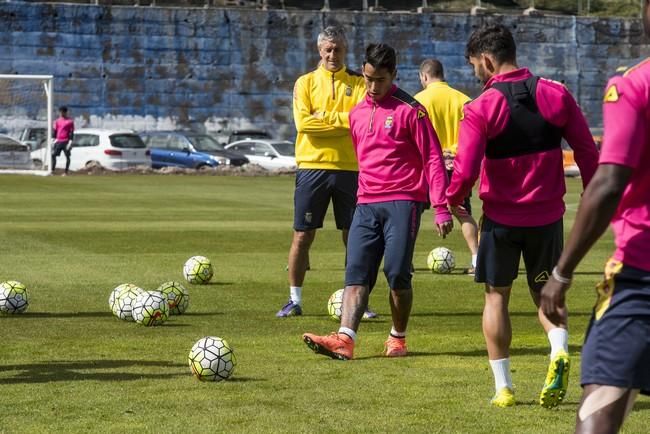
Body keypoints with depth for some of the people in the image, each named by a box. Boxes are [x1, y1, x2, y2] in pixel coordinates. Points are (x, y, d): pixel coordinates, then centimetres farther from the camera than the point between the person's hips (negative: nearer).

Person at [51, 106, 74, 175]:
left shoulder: (70, 121, 0)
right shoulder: (57, 121, 13)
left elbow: (71, 132, -3)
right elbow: (54, 131, 14)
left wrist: (70, 141, -11)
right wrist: (53, 139, 5)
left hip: (66, 142, -4)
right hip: (58, 141, 4)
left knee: (67, 156, -2)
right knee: (53, 155, -3)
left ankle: (66, 172, 3)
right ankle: (52, 170, 0)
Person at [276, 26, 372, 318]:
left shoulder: (358, 83, 6)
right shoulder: (306, 82, 5)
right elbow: (303, 122, -10)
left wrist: (324, 116, -12)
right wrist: (343, 121, -12)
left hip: (348, 167, 1)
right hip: (312, 166, 0)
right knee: (302, 235, 1)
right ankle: (295, 300, 10)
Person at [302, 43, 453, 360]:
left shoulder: (409, 110, -4)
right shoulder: (357, 114, 16)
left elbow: (433, 159, -5)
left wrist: (441, 209, -10)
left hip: (402, 203, -5)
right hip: (366, 205, 5)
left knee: (397, 274, -6)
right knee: (356, 273, -7)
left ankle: (398, 339, 12)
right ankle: (344, 339, -18)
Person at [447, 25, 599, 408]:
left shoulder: (480, 109, -13)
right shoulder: (556, 94, -4)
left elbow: (465, 173, -15)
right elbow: (588, 152, -1)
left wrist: (451, 200, 5)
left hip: (500, 218, -2)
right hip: (548, 215, 3)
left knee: (496, 296, 14)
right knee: (546, 292, 19)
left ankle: (503, 388, 14)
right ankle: (560, 352, -10)